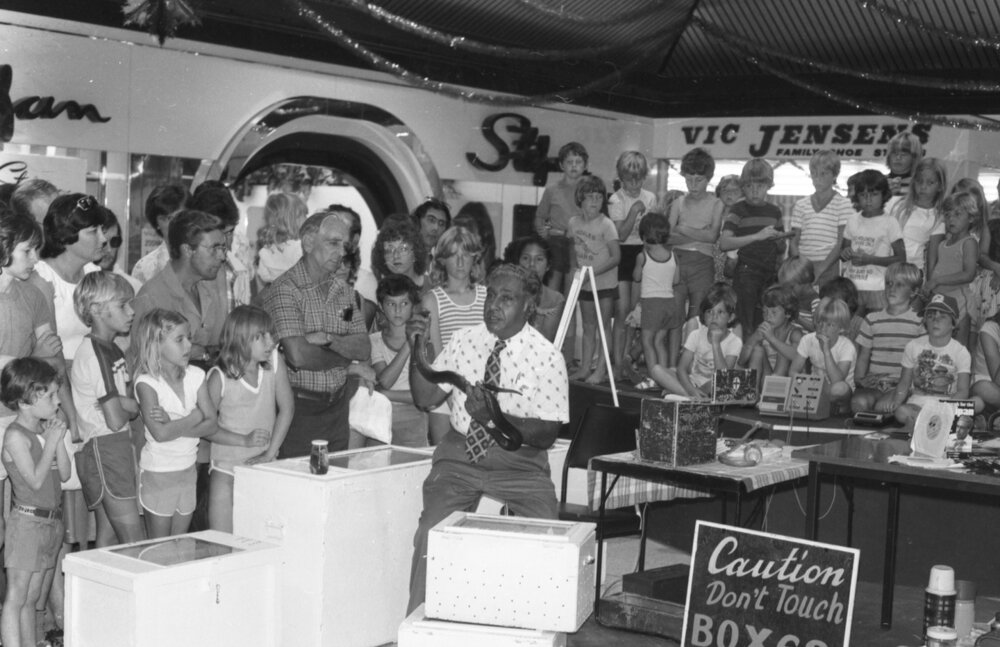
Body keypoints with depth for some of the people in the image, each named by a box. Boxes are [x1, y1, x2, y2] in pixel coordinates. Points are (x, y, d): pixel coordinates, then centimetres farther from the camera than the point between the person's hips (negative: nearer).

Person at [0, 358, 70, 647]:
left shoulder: (45, 430, 10)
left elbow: (64, 474, 8)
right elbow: (35, 480, -17)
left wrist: (59, 439, -2)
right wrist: (51, 441, -13)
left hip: (50, 521, 8)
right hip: (27, 521, -8)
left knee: (31, 597, 14)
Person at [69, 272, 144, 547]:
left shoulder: (113, 349, 14)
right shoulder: (95, 355, -16)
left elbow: (130, 407, 15)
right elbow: (115, 419, -19)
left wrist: (127, 405, -6)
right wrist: (130, 407, 0)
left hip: (119, 445, 10)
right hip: (104, 448, -10)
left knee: (109, 533, 11)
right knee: (134, 542, -10)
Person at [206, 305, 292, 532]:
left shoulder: (274, 361, -5)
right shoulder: (220, 377, -12)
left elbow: (287, 408, -3)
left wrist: (270, 453, -8)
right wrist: (244, 440, -16)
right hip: (227, 471, -2)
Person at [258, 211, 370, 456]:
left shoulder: (344, 291, 11)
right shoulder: (285, 290, -12)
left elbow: (364, 349, 3)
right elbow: (298, 356, -23)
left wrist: (328, 338, -15)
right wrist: (345, 356, -5)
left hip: (337, 407, 7)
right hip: (299, 409, -6)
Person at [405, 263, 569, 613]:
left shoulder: (547, 357, -5)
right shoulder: (464, 340, 5)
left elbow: (547, 434, -10)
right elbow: (425, 397, 6)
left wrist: (493, 415, -25)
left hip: (519, 463, -2)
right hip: (460, 454, 2)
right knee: (433, 531, -20)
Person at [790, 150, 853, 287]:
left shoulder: (843, 205, 2)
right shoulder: (801, 206, 12)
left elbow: (842, 242, -5)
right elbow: (793, 241, 9)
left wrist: (822, 268, -14)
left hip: (830, 267, -3)